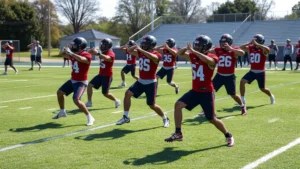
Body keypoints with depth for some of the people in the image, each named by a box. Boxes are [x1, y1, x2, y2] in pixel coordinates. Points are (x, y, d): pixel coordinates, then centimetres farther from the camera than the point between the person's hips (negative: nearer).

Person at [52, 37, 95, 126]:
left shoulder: (87, 55, -19)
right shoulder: (74, 54, 4)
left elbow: (81, 59, -42)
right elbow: (61, 54, 14)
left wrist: (70, 52, -34)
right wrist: (65, 50, -9)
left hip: (81, 82, -9)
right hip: (72, 81, 9)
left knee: (76, 100, -24)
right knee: (59, 92, 18)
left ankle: (90, 118, -13)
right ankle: (62, 112, 37)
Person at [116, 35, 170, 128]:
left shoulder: (156, 54, -15)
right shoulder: (141, 53, 5)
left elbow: (152, 57, -39)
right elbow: (129, 50, 9)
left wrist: (141, 50, -33)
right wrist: (137, 46, -7)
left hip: (150, 83, -6)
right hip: (140, 81, 6)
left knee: (152, 105, -1)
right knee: (128, 93, -8)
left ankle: (165, 118, 23)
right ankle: (126, 117, 3)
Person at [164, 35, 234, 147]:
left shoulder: (212, 59, -16)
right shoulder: (193, 56, 3)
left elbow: (207, 60, -39)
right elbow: (180, 53, 8)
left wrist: (193, 50, -34)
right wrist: (187, 48, -12)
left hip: (206, 93, -6)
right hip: (195, 91, 6)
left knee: (212, 119, 2)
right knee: (178, 105, -11)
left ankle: (228, 136, 27)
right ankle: (178, 134, -3)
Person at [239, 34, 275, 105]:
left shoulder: (263, 50, -13)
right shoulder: (250, 48, 1)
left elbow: (267, 49, -37)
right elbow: (241, 48, -6)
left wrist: (257, 44, -33)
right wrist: (250, 43, -16)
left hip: (260, 72, -4)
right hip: (252, 71, 4)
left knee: (262, 89, 8)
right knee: (242, 81, -15)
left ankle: (271, 96, 41)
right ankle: (242, 99, -5)